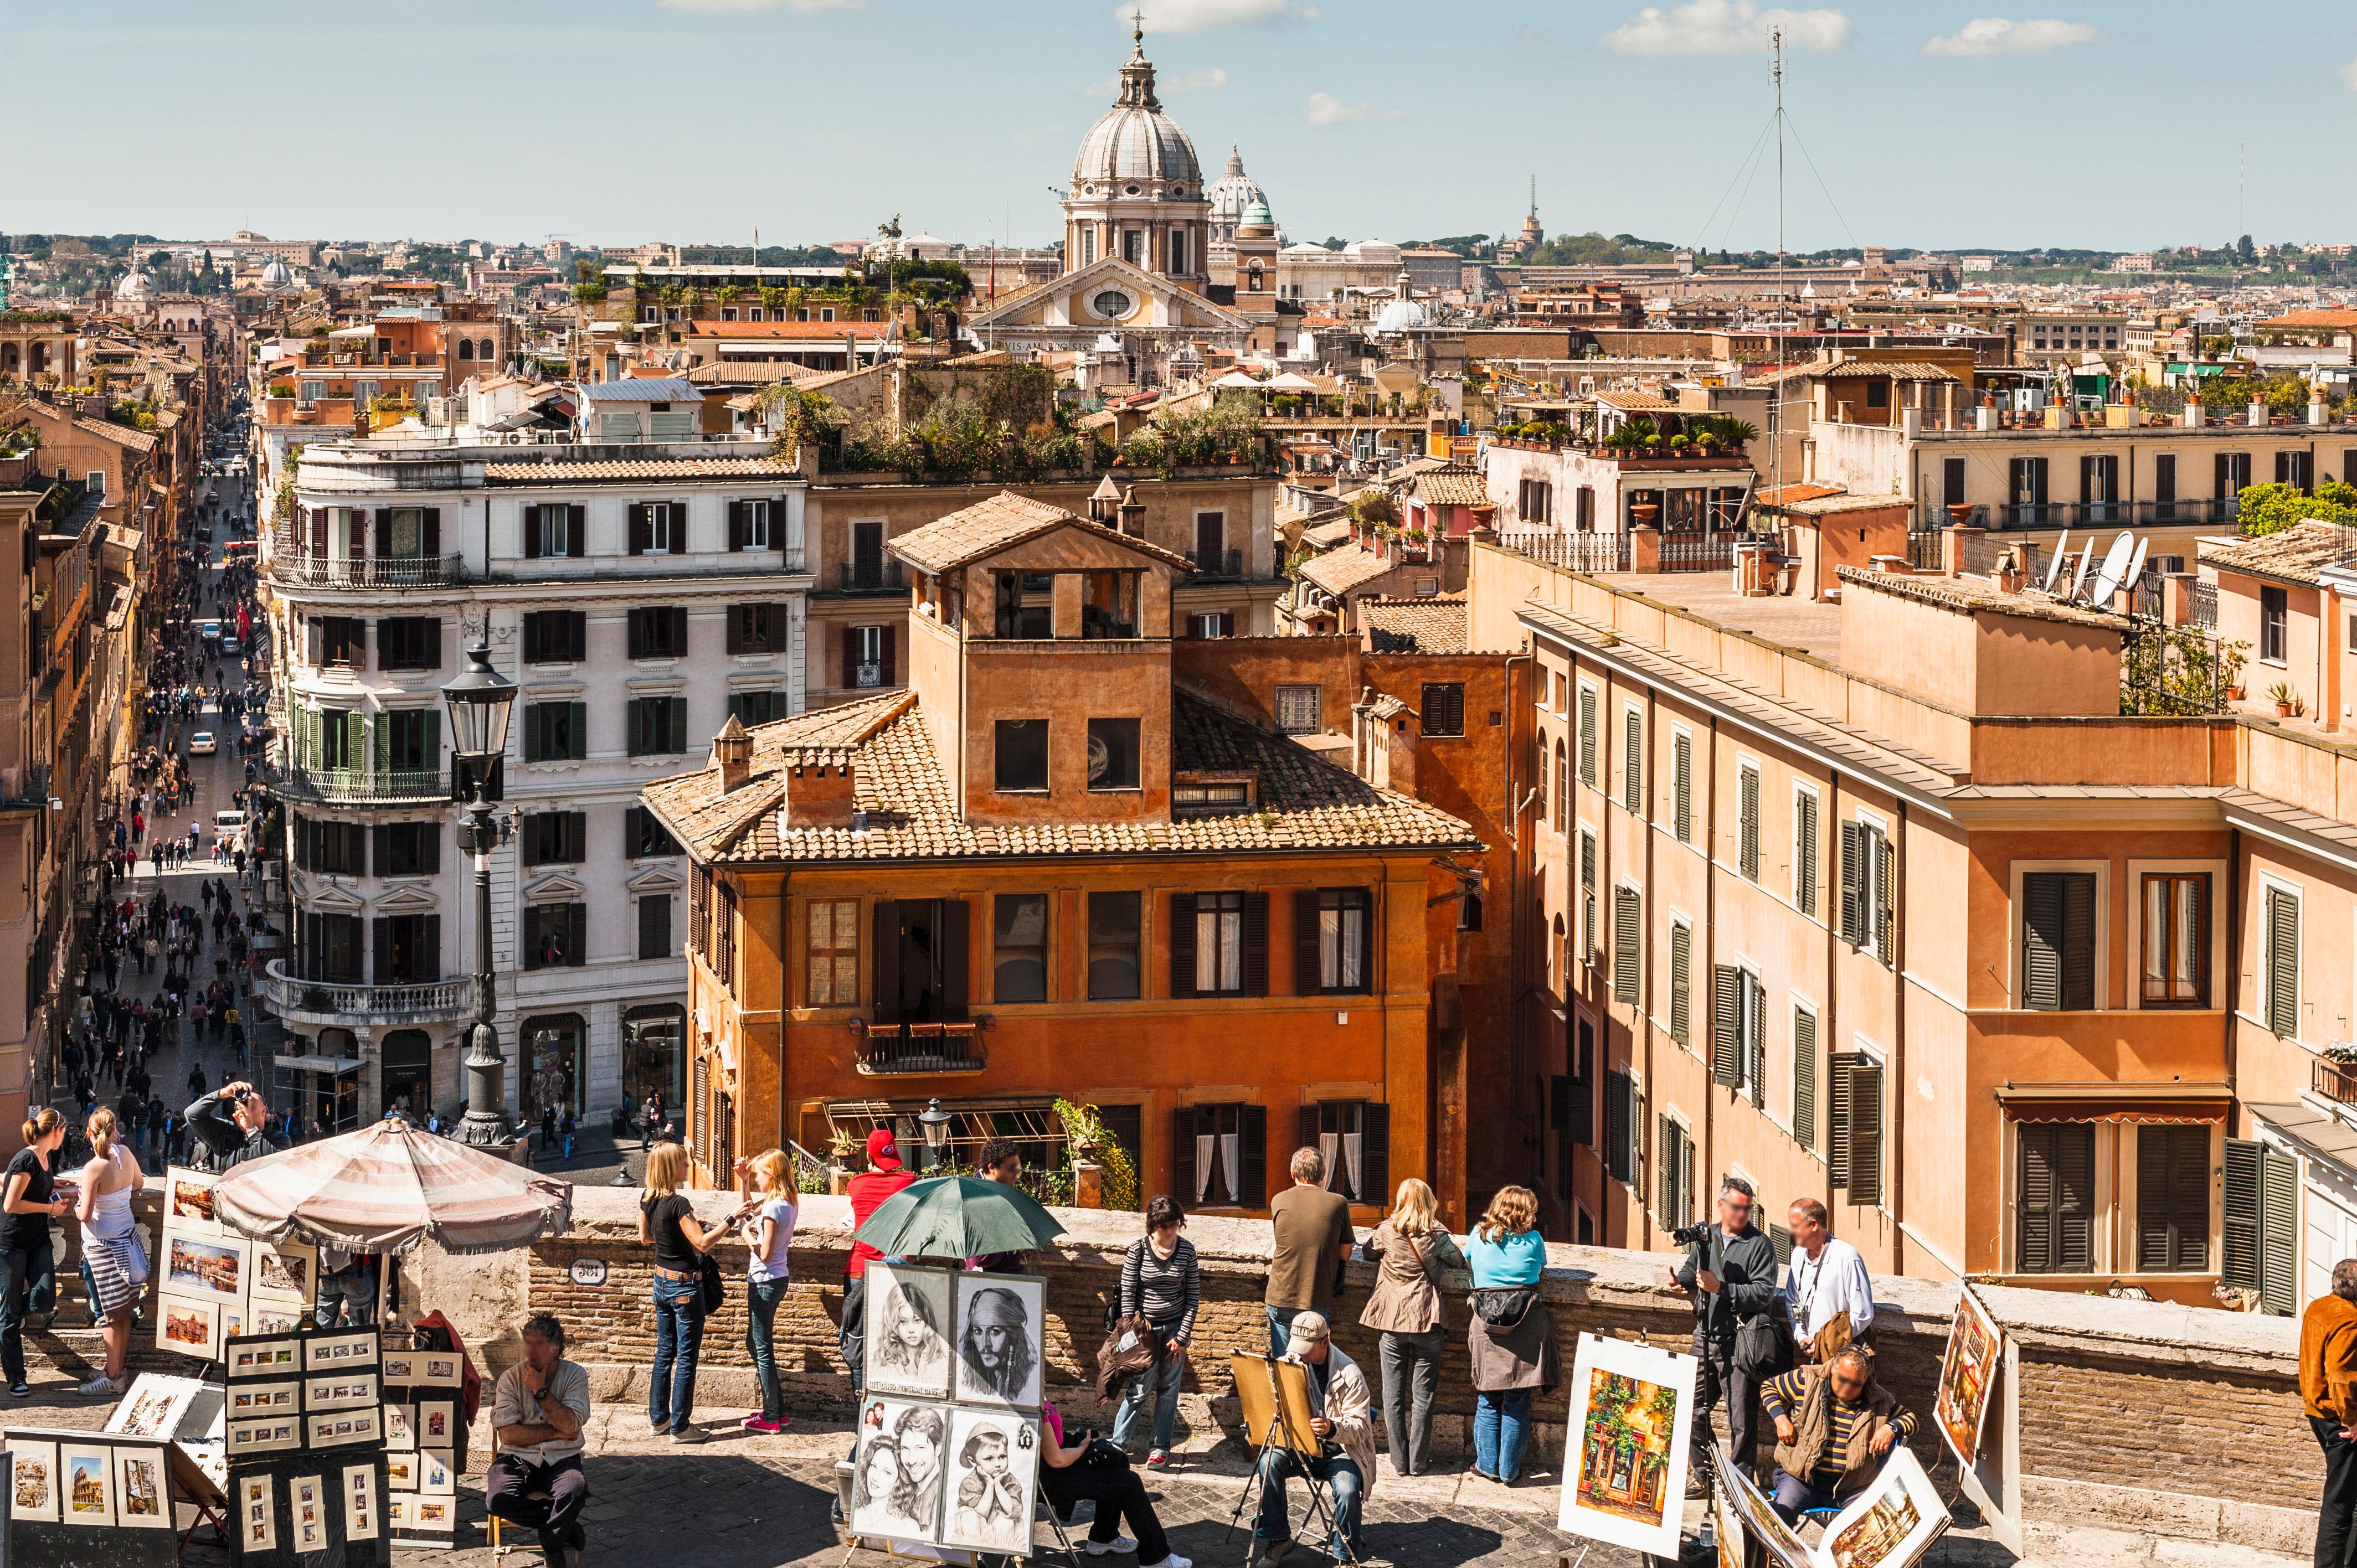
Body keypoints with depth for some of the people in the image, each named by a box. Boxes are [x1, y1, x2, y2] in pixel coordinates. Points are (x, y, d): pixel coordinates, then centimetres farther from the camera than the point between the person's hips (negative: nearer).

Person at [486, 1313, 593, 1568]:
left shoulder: (575, 1375, 2)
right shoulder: (511, 1378, 2)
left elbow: (570, 1425, -11)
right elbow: (508, 1434, -8)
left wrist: (540, 1391, -13)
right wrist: (557, 1432, -8)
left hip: (561, 1460, 0)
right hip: (518, 1459, 0)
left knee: (575, 1489, -36)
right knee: (498, 1501, -31)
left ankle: (553, 1547, -7)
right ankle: (567, 1527, -11)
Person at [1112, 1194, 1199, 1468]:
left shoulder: (1187, 1250, -4)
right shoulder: (1138, 1249, -9)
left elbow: (1193, 1296, 0)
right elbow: (1127, 1294, -6)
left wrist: (1182, 1337, -5)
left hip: (1175, 1328, 2)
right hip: (1145, 1328, -2)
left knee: (1168, 1389, 7)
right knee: (1139, 1388, -4)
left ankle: (1161, 1447, 16)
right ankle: (1118, 1443, 6)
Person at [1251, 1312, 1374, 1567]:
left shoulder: (1349, 1374, -12)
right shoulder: (1287, 1363, 1)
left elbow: (1360, 1427, -14)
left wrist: (1332, 1429, -36)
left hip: (1338, 1449, -4)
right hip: (1296, 1446, 4)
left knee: (1348, 1491, -32)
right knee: (1269, 1461, -27)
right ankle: (1276, 1538, -15)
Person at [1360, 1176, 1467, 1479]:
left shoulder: (1386, 1231, -2)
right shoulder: (1437, 1234, -5)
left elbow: (1368, 1252, 16)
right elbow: (1459, 1261, 10)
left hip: (1391, 1319, 1)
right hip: (1427, 1318, -1)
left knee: (1393, 1395, 6)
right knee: (1423, 1396, 5)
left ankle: (1399, 1462, 7)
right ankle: (1417, 1462, 6)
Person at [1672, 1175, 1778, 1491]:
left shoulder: (1760, 1245, -7)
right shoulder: (1706, 1237, 12)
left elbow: (1764, 1293, -17)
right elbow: (1692, 1270, 29)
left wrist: (1721, 1288, -23)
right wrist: (1680, 1281, 6)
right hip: (1705, 1339, 6)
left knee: (1741, 1421, -4)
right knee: (1693, 1409, 11)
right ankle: (1701, 1476, 24)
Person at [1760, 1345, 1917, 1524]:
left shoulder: (1879, 1399, 7)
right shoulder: (1807, 1380, 1)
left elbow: (1910, 1419, 17)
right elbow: (1769, 1387, 13)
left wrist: (1891, 1429, -6)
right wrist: (1780, 1420, -4)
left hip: (1851, 1488, 2)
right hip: (1802, 1479, -2)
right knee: (1782, 1511, -32)